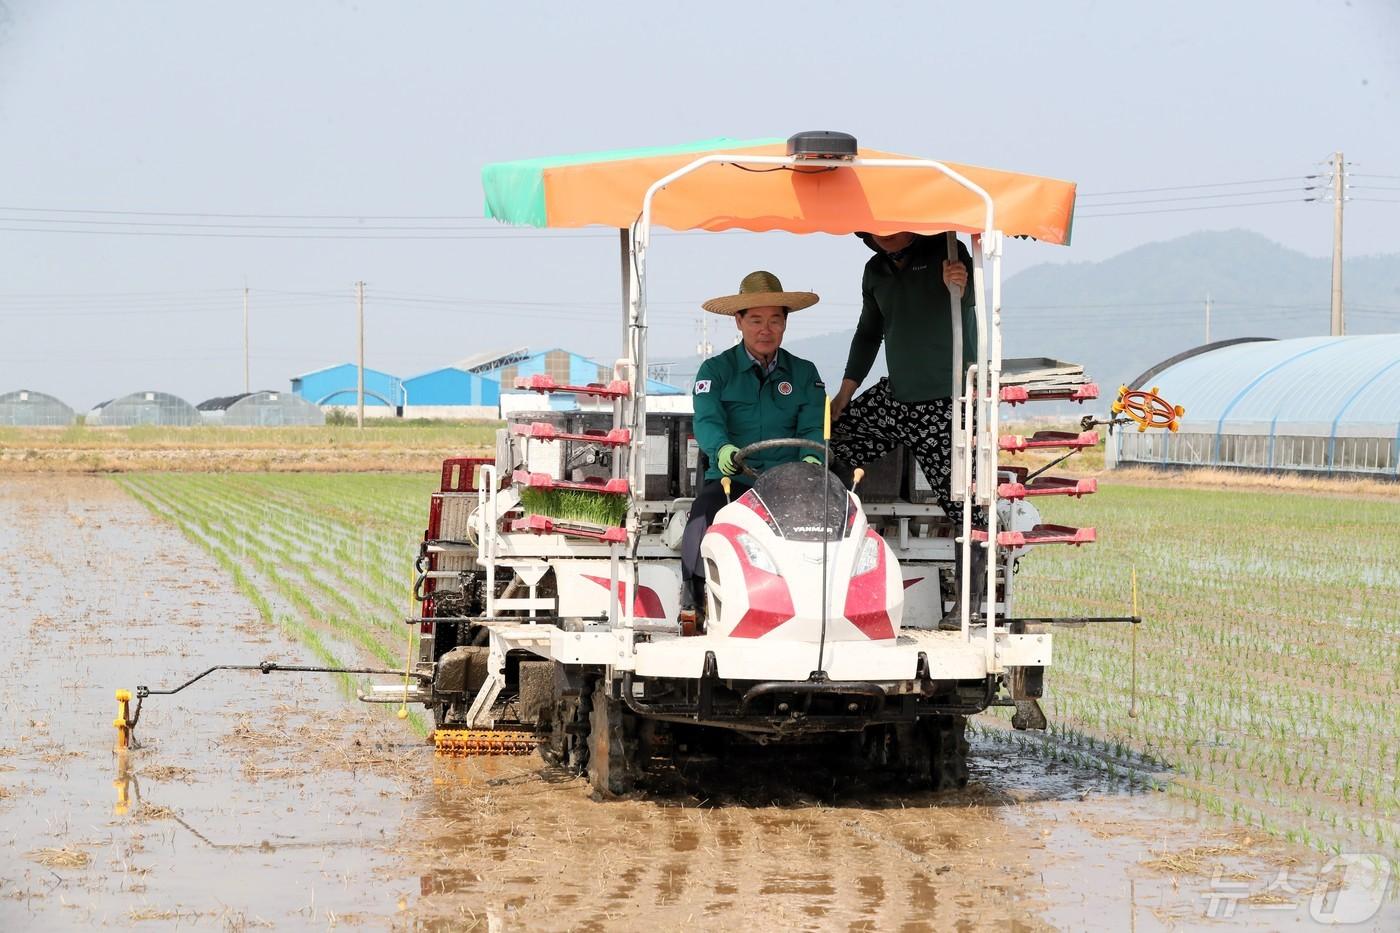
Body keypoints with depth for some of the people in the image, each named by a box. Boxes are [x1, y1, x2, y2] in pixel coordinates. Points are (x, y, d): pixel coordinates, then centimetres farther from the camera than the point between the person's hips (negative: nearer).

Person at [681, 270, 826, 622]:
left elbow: (813, 428, 4)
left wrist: (811, 459, -20)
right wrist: (722, 448, -31)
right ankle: (693, 600, -17)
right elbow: (707, 421, -7)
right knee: (702, 520, -31)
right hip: (729, 478, -1)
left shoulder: (804, 374, 16)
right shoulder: (716, 370, 9)